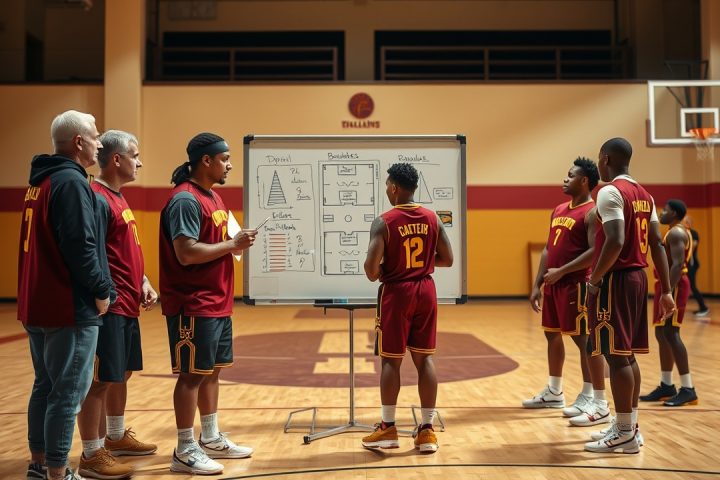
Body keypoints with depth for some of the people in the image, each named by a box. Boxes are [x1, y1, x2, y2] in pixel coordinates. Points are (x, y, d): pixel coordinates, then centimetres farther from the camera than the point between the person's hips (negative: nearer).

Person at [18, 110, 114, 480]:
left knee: (46, 386, 17)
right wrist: (101, 290, -11)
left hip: (39, 305, 10)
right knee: (68, 393, -2)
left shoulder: (40, 181, 15)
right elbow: (81, 246, -22)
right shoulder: (71, 182, -15)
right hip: (70, 307, -10)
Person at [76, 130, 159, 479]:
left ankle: (117, 437, 34)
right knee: (99, 380, -3)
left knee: (121, 374, 19)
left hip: (127, 306, 10)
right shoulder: (97, 199, -16)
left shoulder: (117, 197, 15)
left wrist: (143, 282, 10)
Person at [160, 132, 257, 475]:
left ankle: (211, 439, 28)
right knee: (192, 374, -1)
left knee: (212, 371, 16)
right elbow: (187, 253, -24)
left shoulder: (212, 197, 15)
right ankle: (185, 451, 9)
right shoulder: (185, 200, -16)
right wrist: (233, 244, -18)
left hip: (217, 303, 10)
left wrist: (236, 243, 5)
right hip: (194, 305, -10)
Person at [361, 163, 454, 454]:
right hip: (425, 291, 4)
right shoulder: (432, 218, 2)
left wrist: (377, 275, 4)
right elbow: (447, 259, 5)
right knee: (424, 359, 8)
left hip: (396, 293, -4)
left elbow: (371, 267, -18)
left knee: (391, 360, 5)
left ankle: (388, 429, 12)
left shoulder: (383, 222, -12)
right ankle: (427, 430, 11)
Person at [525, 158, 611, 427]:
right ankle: (554, 392, 32)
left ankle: (599, 405, -2)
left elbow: (595, 252, -21)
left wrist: (561, 271, -21)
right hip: (554, 284, 9)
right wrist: (538, 284, 13)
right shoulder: (559, 210, 15)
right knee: (552, 335, 17)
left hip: (576, 284, -9)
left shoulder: (592, 212, -12)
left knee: (585, 340, -8)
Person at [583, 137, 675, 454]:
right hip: (637, 276, 9)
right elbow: (657, 244, 12)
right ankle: (628, 425, 22)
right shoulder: (644, 194, 14)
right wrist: (666, 290, 13)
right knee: (627, 355, 14)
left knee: (616, 356, -4)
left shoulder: (610, 192, -13)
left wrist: (595, 278, -14)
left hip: (616, 279, -9)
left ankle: (625, 434, 1)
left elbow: (615, 242, -25)